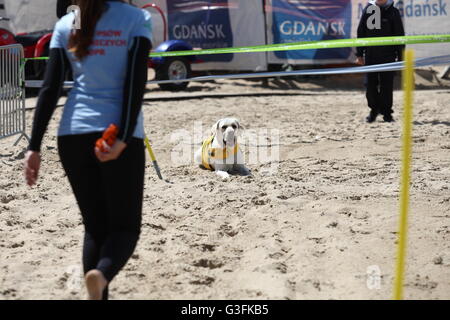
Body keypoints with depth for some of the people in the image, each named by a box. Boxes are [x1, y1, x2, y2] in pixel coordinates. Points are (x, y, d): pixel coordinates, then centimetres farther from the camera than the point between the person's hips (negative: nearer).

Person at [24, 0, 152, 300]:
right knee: (125, 227, 5)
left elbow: (50, 89, 3)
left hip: (73, 134, 3)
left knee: (95, 227, 14)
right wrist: (123, 138, -15)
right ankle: (101, 274, -25)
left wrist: (34, 147, 2)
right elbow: (136, 82, -11)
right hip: (120, 135, -3)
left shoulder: (66, 25, 9)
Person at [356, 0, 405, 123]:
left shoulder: (393, 12, 0)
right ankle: (374, 109, 20)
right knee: (370, 85, 0)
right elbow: (361, 33, 9)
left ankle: (387, 113, 12)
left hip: (388, 56, -1)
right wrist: (359, 54, 5)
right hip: (370, 55, 1)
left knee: (387, 85, 0)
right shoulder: (367, 10, 4)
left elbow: (399, 35, 2)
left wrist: (400, 57, -2)